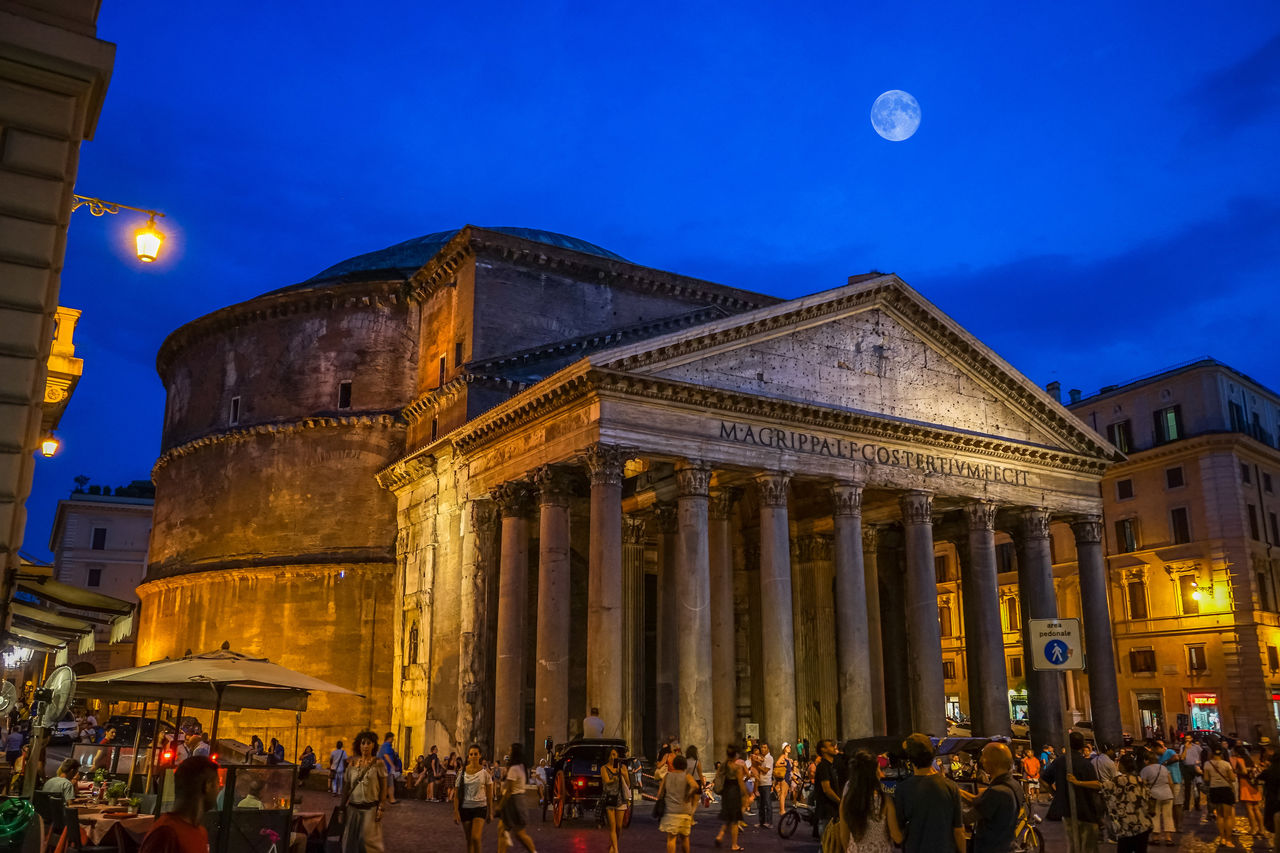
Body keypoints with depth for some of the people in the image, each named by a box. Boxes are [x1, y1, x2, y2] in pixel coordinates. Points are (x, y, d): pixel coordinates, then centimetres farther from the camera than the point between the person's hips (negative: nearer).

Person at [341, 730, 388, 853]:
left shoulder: (378, 763, -3)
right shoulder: (352, 763, 6)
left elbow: (384, 786, -4)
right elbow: (346, 786, 12)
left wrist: (381, 808, -10)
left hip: (370, 808, -4)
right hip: (353, 808, 4)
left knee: (367, 839, -7)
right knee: (351, 841, 5)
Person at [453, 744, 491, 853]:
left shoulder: (485, 771, -2)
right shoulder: (463, 772, 2)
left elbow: (489, 794, 2)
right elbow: (457, 793, 3)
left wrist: (490, 812, 3)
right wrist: (456, 812, -3)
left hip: (480, 807, -2)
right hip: (465, 808, 2)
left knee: (476, 838, -17)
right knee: (469, 840, 8)